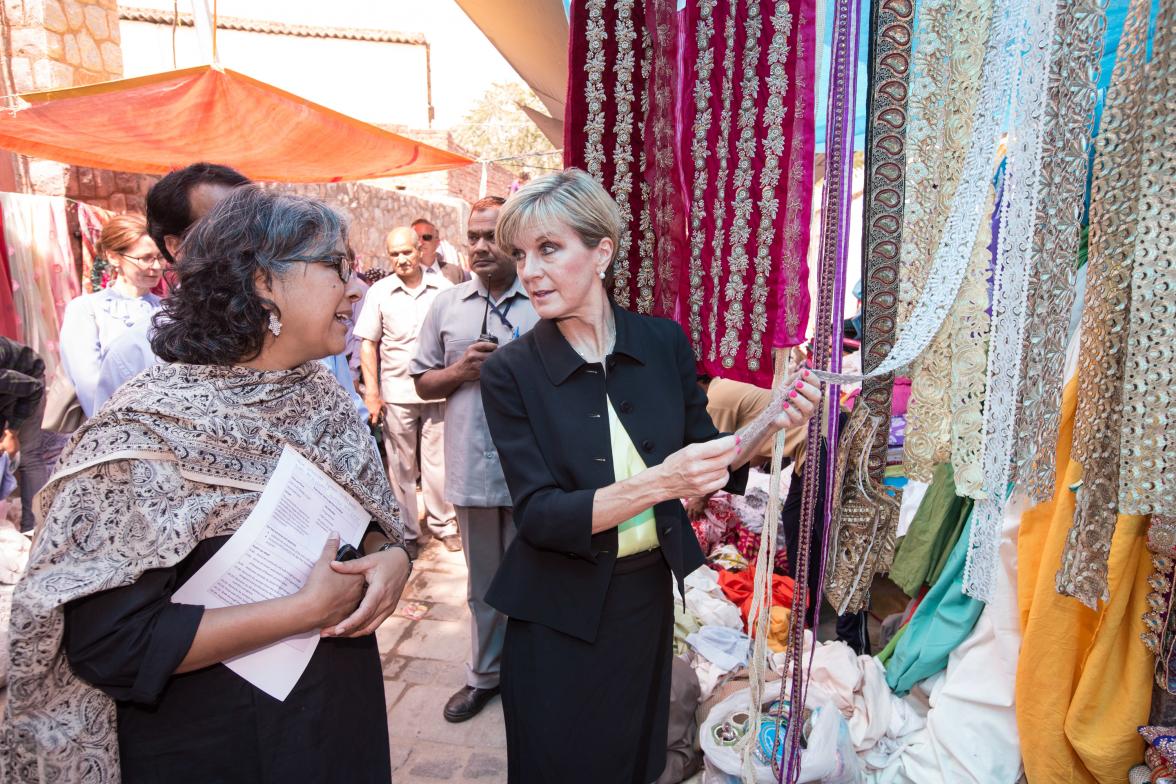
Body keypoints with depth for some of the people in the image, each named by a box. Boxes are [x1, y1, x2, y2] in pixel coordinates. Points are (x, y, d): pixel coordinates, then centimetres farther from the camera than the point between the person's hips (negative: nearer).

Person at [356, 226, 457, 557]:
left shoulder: (443, 288, -1)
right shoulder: (379, 292, 0)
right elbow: (368, 344, 2)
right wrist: (371, 394, -3)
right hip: (396, 393, 0)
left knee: (437, 461, 9)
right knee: (401, 465, 10)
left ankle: (443, 523, 25)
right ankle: (406, 531, 23)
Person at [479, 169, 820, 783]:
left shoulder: (664, 342, -8)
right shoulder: (511, 371, -15)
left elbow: (706, 461, 3)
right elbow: (537, 514, -20)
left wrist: (767, 427, -16)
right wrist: (655, 484, -33)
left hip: (649, 595, 3)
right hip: (560, 615, -2)